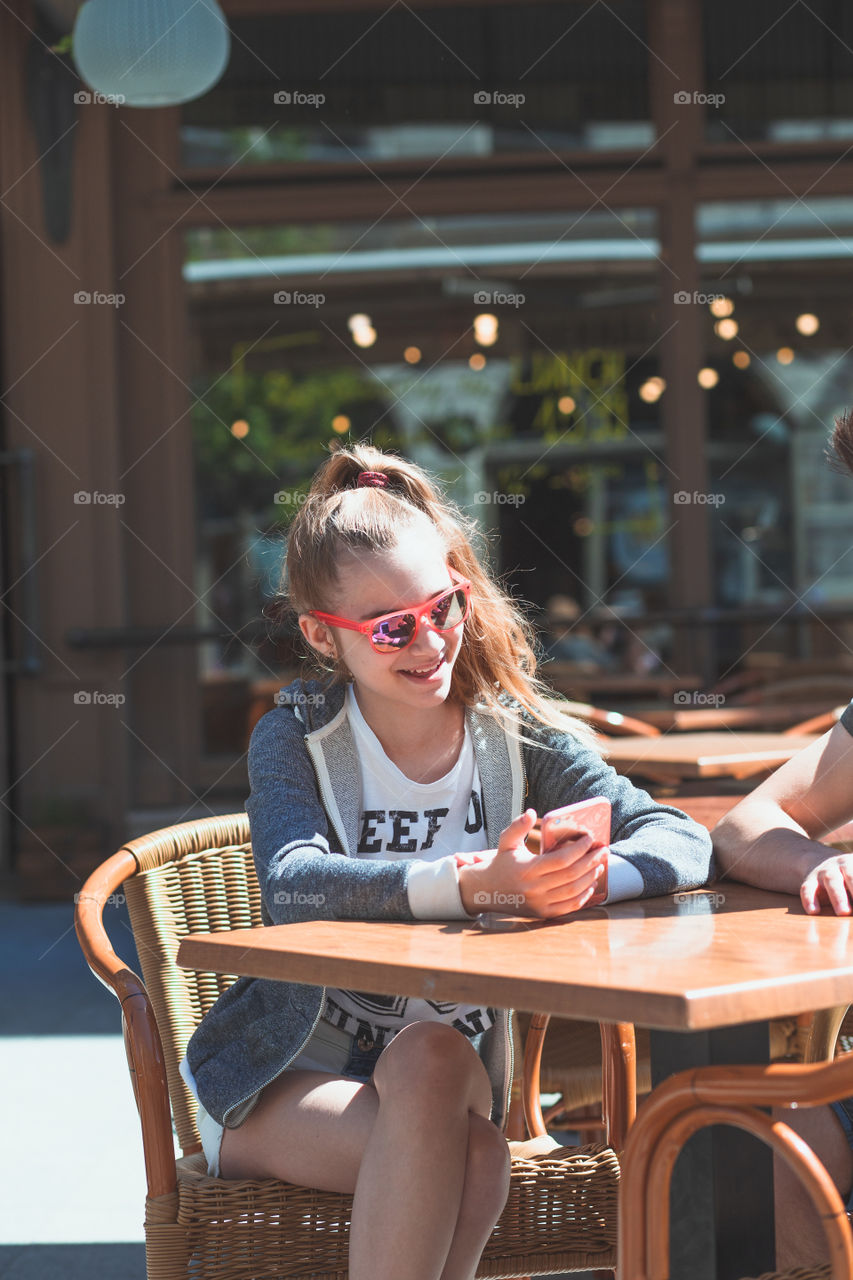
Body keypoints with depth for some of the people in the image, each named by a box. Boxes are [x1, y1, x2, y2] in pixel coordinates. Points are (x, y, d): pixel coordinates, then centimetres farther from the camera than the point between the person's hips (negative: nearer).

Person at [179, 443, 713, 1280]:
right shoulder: (295, 739, -9)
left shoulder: (516, 738, -3)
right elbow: (294, 887, -30)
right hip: (285, 1083, -2)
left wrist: (577, 878, -37)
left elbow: (682, 842, -14)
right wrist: (476, 888, -46)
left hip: (449, 1079, 2)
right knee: (471, 1157, -31)